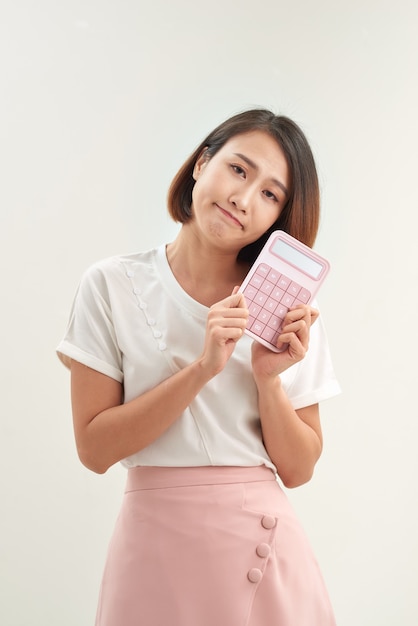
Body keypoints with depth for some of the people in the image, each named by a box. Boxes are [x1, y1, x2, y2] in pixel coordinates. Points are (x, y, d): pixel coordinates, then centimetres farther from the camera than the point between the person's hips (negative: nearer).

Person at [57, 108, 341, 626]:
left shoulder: (290, 307, 2)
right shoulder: (113, 286, -4)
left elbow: (298, 470, 2)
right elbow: (94, 448, -9)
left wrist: (269, 379, -15)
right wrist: (201, 370, -18)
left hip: (265, 548, 2)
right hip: (158, 549, -2)